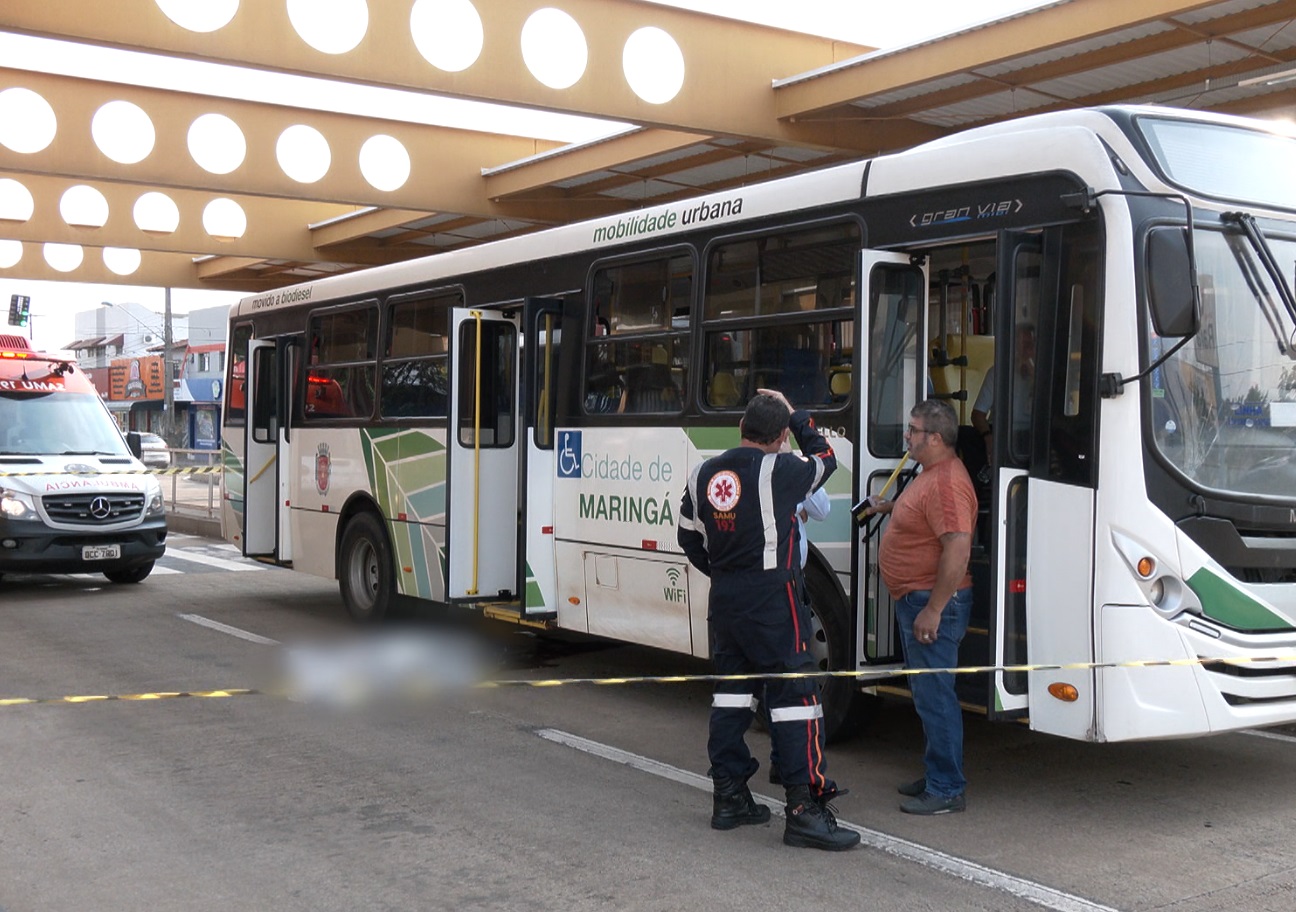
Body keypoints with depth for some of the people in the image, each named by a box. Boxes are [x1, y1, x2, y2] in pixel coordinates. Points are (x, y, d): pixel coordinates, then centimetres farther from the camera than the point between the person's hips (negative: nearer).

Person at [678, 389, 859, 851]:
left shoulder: (704, 474, 6)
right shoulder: (780, 471, -13)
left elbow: (690, 537, 14)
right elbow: (824, 458, 7)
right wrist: (794, 415, 16)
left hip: (723, 599, 7)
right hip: (771, 600, -7)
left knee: (730, 690, 15)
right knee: (794, 693, -3)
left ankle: (729, 797, 20)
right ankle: (804, 808, -5)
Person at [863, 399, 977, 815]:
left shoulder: (947, 483, -22)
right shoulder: (931, 473, 14)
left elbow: (958, 549, -29)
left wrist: (933, 609, -28)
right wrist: (891, 505, 31)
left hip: (933, 601, -11)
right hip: (914, 598, 11)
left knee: (934, 695, -6)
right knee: (926, 693, 17)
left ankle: (946, 790, 1)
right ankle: (936, 776, 28)